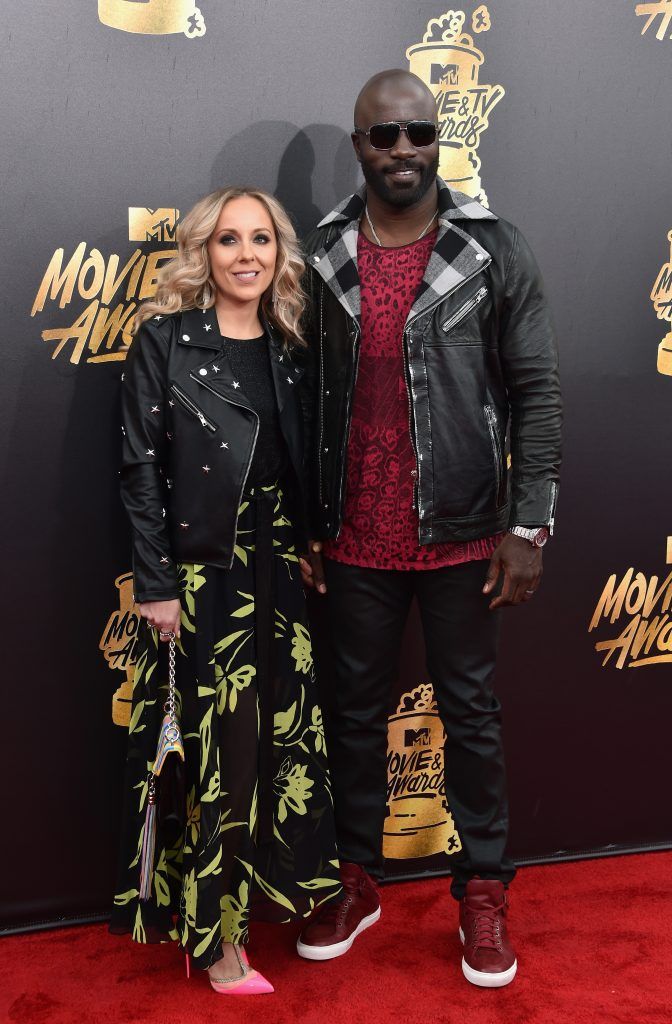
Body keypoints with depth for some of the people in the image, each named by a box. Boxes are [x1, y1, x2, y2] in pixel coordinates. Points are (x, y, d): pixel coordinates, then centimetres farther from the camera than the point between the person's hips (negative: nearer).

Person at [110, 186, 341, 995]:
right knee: (214, 744, 3)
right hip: (200, 575, -5)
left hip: (279, 572, 5)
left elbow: (301, 466, 13)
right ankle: (212, 930, 20)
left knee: (284, 734, 12)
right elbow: (140, 467, -9)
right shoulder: (164, 337, -6)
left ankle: (269, 889, 33)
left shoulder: (289, 349, 8)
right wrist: (155, 584, -12)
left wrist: (312, 556, 9)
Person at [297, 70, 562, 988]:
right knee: (356, 709, 14)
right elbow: (301, 402, 7)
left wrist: (529, 525, -10)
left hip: (462, 535, -2)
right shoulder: (319, 259, 3)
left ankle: (483, 891, 27)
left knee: (471, 711, 10)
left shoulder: (495, 251, -4)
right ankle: (357, 882, 32)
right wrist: (301, 527, 5)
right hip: (354, 541, 2)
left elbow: (535, 393, -5)